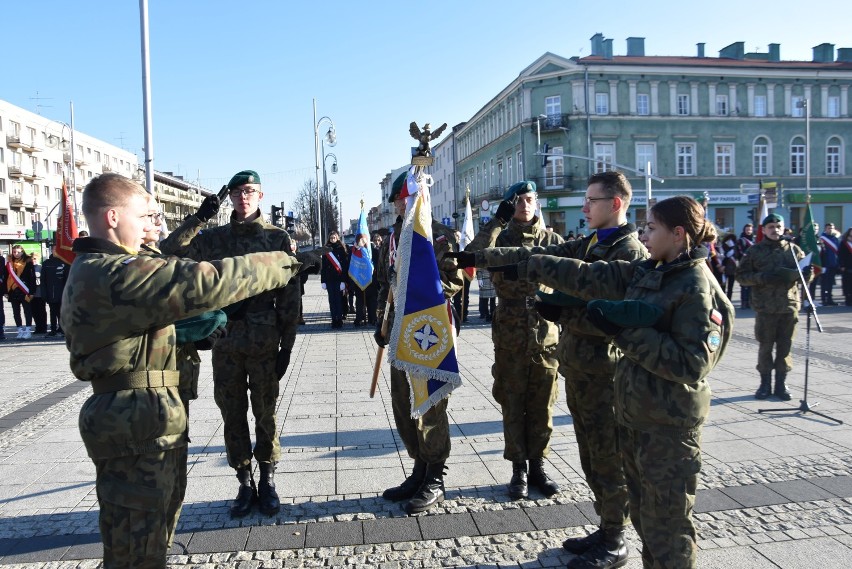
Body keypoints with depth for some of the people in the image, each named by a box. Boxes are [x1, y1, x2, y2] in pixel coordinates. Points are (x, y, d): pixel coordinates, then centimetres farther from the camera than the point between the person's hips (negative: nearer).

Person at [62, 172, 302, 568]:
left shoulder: (87, 270, 15)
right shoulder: (115, 273, -21)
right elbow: (203, 283, -25)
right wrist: (279, 265, -17)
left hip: (121, 412, 11)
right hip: (138, 419, -11)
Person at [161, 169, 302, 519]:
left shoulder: (278, 238, -1)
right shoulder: (215, 237, 6)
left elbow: (289, 296, -3)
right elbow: (168, 252, -3)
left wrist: (287, 345, -6)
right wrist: (199, 218, -10)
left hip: (264, 341, -2)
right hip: (225, 339, 3)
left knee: (265, 412, 7)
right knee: (232, 413, 10)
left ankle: (267, 481, 24)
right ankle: (245, 483, 25)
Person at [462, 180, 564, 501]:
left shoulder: (551, 239, 6)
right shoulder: (500, 238, 2)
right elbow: (472, 255, -18)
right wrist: (498, 220, -19)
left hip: (546, 336, 1)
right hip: (510, 339, -1)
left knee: (542, 407, 10)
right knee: (513, 406, 7)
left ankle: (537, 466, 25)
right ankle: (519, 469, 21)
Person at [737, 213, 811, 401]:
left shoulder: (794, 249, 8)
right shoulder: (755, 251, 2)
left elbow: (805, 277, 13)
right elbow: (741, 275, 1)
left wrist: (807, 273, -11)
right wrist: (761, 278, -16)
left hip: (789, 306, 2)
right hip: (765, 307, -2)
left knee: (785, 347, 6)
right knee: (765, 347, 5)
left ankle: (781, 384, 18)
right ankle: (765, 384, 18)